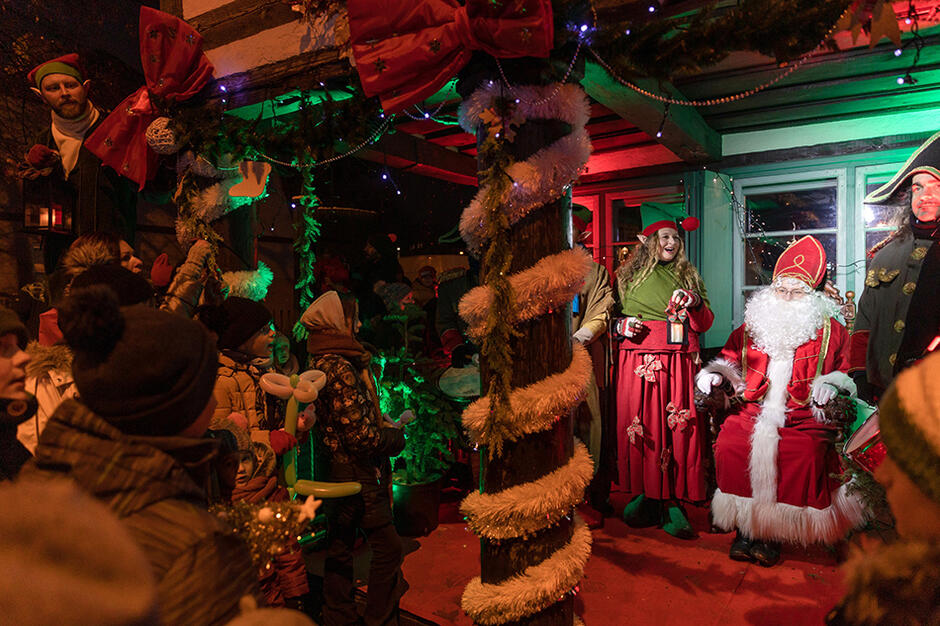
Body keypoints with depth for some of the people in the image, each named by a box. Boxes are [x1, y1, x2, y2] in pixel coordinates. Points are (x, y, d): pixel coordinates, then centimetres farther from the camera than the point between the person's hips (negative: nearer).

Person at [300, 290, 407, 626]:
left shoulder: (321, 362, 9)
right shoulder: (340, 368, -23)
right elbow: (361, 437, -24)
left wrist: (383, 424, 9)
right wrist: (396, 437, -7)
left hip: (337, 474, 10)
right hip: (358, 475, -10)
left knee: (340, 548, 18)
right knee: (388, 546, 3)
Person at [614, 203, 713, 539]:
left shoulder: (689, 275, 15)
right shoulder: (630, 274, 11)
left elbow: (705, 324, 12)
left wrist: (695, 305, -7)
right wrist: (623, 325, -6)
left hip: (678, 362, 1)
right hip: (639, 361, -1)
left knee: (678, 428, -4)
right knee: (640, 425, -2)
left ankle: (672, 501, 4)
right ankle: (645, 495, 11)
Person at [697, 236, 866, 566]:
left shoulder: (830, 330, 11)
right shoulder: (752, 325, 16)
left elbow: (845, 372, 12)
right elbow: (730, 359, 24)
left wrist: (832, 386, -9)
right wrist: (716, 373, 4)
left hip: (804, 415, -2)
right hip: (754, 410, 2)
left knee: (805, 453, -30)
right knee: (729, 443, -24)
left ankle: (771, 532, -11)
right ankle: (744, 525, -8)